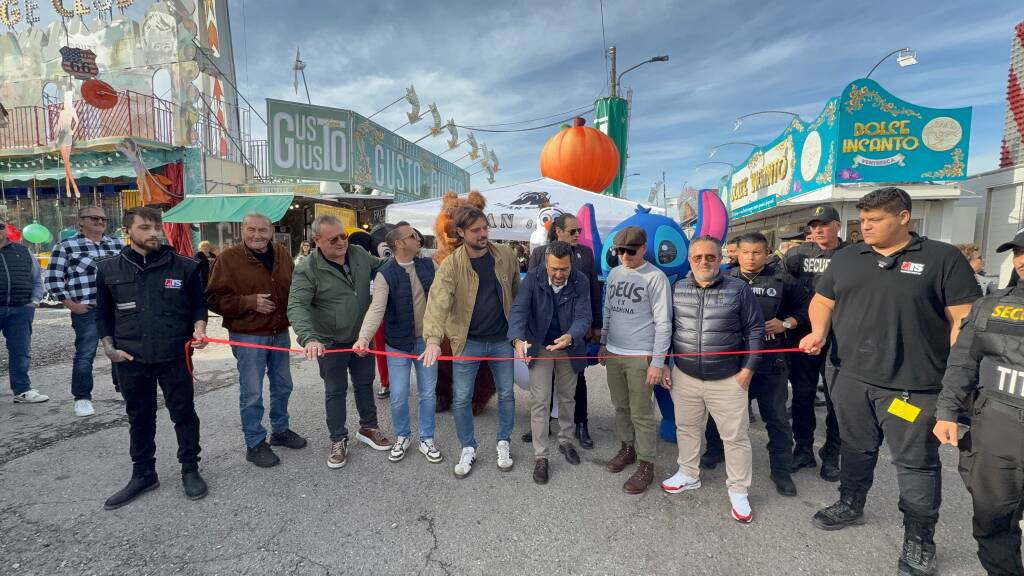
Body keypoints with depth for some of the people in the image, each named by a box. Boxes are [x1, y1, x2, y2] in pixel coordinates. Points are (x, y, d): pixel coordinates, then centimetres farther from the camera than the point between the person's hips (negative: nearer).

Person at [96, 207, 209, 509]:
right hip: (130, 360, 2)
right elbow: (103, 314, 11)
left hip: (174, 357, -2)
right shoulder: (108, 269, 2)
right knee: (140, 418, 16)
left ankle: (190, 469, 25)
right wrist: (109, 346, 0)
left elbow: (198, 305, 5)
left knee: (184, 414, 9)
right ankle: (143, 474, 32)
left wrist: (199, 328, -13)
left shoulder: (184, 266, -4)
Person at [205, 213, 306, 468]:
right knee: (251, 393, 1)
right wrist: (250, 302, -22)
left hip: (280, 333, 6)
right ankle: (255, 444, 17)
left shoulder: (282, 254, 4)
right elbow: (214, 298, -11)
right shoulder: (229, 258, -10)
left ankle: (280, 430, 35)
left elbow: (293, 288, 15)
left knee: (282, 385, 17)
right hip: (248, 336, -5)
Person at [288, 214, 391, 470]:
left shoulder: (360, 254, -5)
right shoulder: (307, 271, -20)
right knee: (335, 391, 10)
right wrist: (309, 338, -42)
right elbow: (297, 307, -27)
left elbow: (382, 266, 14)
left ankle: (368, 428, 38)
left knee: (365, 383, 18)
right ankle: (338, 441, 27)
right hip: (331, 342, -4)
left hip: (362, 337, 5)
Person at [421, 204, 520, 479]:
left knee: (506, 394, 13)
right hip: (468, 341, -2)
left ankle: (504, 444, 34)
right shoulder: (451, 265, -15)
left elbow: (516, 293, 5)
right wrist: (433, 338, -42)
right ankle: (468, 449, 27)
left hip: (501, 339, 2)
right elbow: (438, 300, -28)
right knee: (461, 399, 6)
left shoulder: (506, 255, -6)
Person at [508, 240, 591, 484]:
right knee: (540, 402, 0)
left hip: (569, 348, 2)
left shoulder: (581, 282, -16)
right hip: (539, 347, -1)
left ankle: (565, 441, 41)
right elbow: (519, 309, -26)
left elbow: (583, 315, -22)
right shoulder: (533, 277, -18)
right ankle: (540, 457, 13)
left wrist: (570, 336, -44)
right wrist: (518, 339, -45)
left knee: (567, 398, 18)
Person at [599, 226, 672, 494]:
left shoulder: (656, 277, -11)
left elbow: (663, 323, -12)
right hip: (613, 353, 6)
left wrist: (658, 361, -15)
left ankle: (646, 465, 14)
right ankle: (627, 447, 34)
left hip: (640, 357, -6)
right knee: (621, 406, 16)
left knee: (641, 413, 0)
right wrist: (603, 343, 17)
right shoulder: (614, 273, 8)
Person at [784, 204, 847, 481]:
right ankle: (803, 449, 26)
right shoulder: (798, 254, 2)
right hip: (803, 335, 1)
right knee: (802, 395, 10)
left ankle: (832, 454, 24)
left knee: (836, 399, 9)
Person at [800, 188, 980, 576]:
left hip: (912, 385, -4)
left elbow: (964, 319, -6)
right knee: (856, 448, 19)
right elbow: (822, 300, 14)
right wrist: (818, 331, -7)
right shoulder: (845, 259, 8)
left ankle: (919, 541, 23)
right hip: (851, 378, 4)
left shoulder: (942, 258, -3)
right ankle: (850, 506, 38)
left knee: (915, 463, 6)